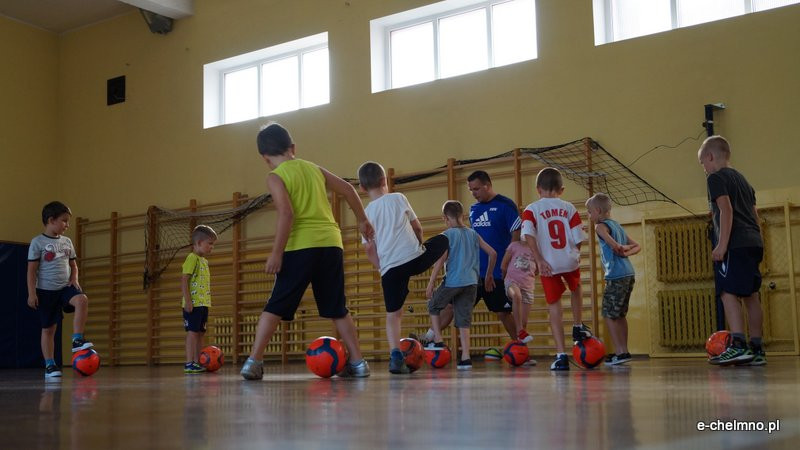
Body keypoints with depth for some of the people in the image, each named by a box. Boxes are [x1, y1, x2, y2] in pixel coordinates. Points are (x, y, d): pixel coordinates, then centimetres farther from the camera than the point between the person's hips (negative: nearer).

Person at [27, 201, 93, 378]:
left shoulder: (67, 242, 10)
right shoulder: (38, 242, -6)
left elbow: (73, 265, 18)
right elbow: (31, 270, -6)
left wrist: (74, 279, -2)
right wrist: (31, 293, -11)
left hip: (65, 287, 4)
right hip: (46, 290, -3)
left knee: (82, 300, -28)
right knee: (48, 328, 2)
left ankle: (77, 339, -22)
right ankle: (49, 365, 11)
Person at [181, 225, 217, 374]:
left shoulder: (204, 261, 19)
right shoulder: (192, 258, -10)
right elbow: (184, 280, -16)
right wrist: (187, 301, -22)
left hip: (203, 304, 9)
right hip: (193, 304, -9)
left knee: (200, 333, 10)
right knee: (192, 332, -9)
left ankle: (198, 362, 15)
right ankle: (189, 364, -8)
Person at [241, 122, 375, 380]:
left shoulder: (275, 177, 0)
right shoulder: (314, 168, 17)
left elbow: (286, 214, -14)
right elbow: (347, 189, 21)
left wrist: (276, 253, -13)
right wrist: (362, 220, 32)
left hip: (300, 246, -5)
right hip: (331, 243, 5)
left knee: (275, 307, 3)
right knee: (337, 309, 14)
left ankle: (254, 362, -1)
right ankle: (357, 362, 13)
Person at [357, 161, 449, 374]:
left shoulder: (366, 213, 11)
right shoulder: (398, 198, 6)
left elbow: (370, 249, 8)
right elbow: (417, 227, 13)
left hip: (390, 268, 2)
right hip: (415, 258, -2)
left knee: (393, 315, 9)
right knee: (443, 240, 26)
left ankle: (396, 356, -7)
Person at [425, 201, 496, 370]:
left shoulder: (447, 234, -4)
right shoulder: (473, 234, 12)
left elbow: (441, 260, -12)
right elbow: (493, 253, 12)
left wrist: (430, 283, -8)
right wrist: (488, 275, 22)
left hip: (453, 281, -5)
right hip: (471, 282, 5)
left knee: (433, 306, 20)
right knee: (464, 320, 8)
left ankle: (438, 341, 13)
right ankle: (465, 358, 3)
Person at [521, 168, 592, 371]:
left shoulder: (532, 209, 0)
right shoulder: (569, 207, 4)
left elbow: (529, 235, -15)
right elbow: (578, 239, 1)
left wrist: (539, 260, -13)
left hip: (549, 265, -1)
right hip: (570, 261, 2)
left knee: (554, 306, 5)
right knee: (576, 289, 34)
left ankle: (561, 354, 2)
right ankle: (578, 327, 35)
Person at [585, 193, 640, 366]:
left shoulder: (601, 226, -5)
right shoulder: (617, 225, 21)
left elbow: (613, 244, -25)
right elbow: (637, 246, 19)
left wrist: (621, 248, -9)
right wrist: (626, 252, 4)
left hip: (616, 276, -9)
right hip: (628, 274, 9)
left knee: (609, 314, -3)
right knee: (620, 315, 16)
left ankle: (620, 352, -6)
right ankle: (623, 351, 20)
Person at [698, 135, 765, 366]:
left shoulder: (716, 177, -1)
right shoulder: (741, 178, 25)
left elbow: (726, 210, -14)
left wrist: (722, 244, -17)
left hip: (735, 244, -9)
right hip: (754, 242, 9)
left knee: (728, 292, -13)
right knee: (751, 295, 9)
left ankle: (738, 346, -23)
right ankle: (756, 349, 10)